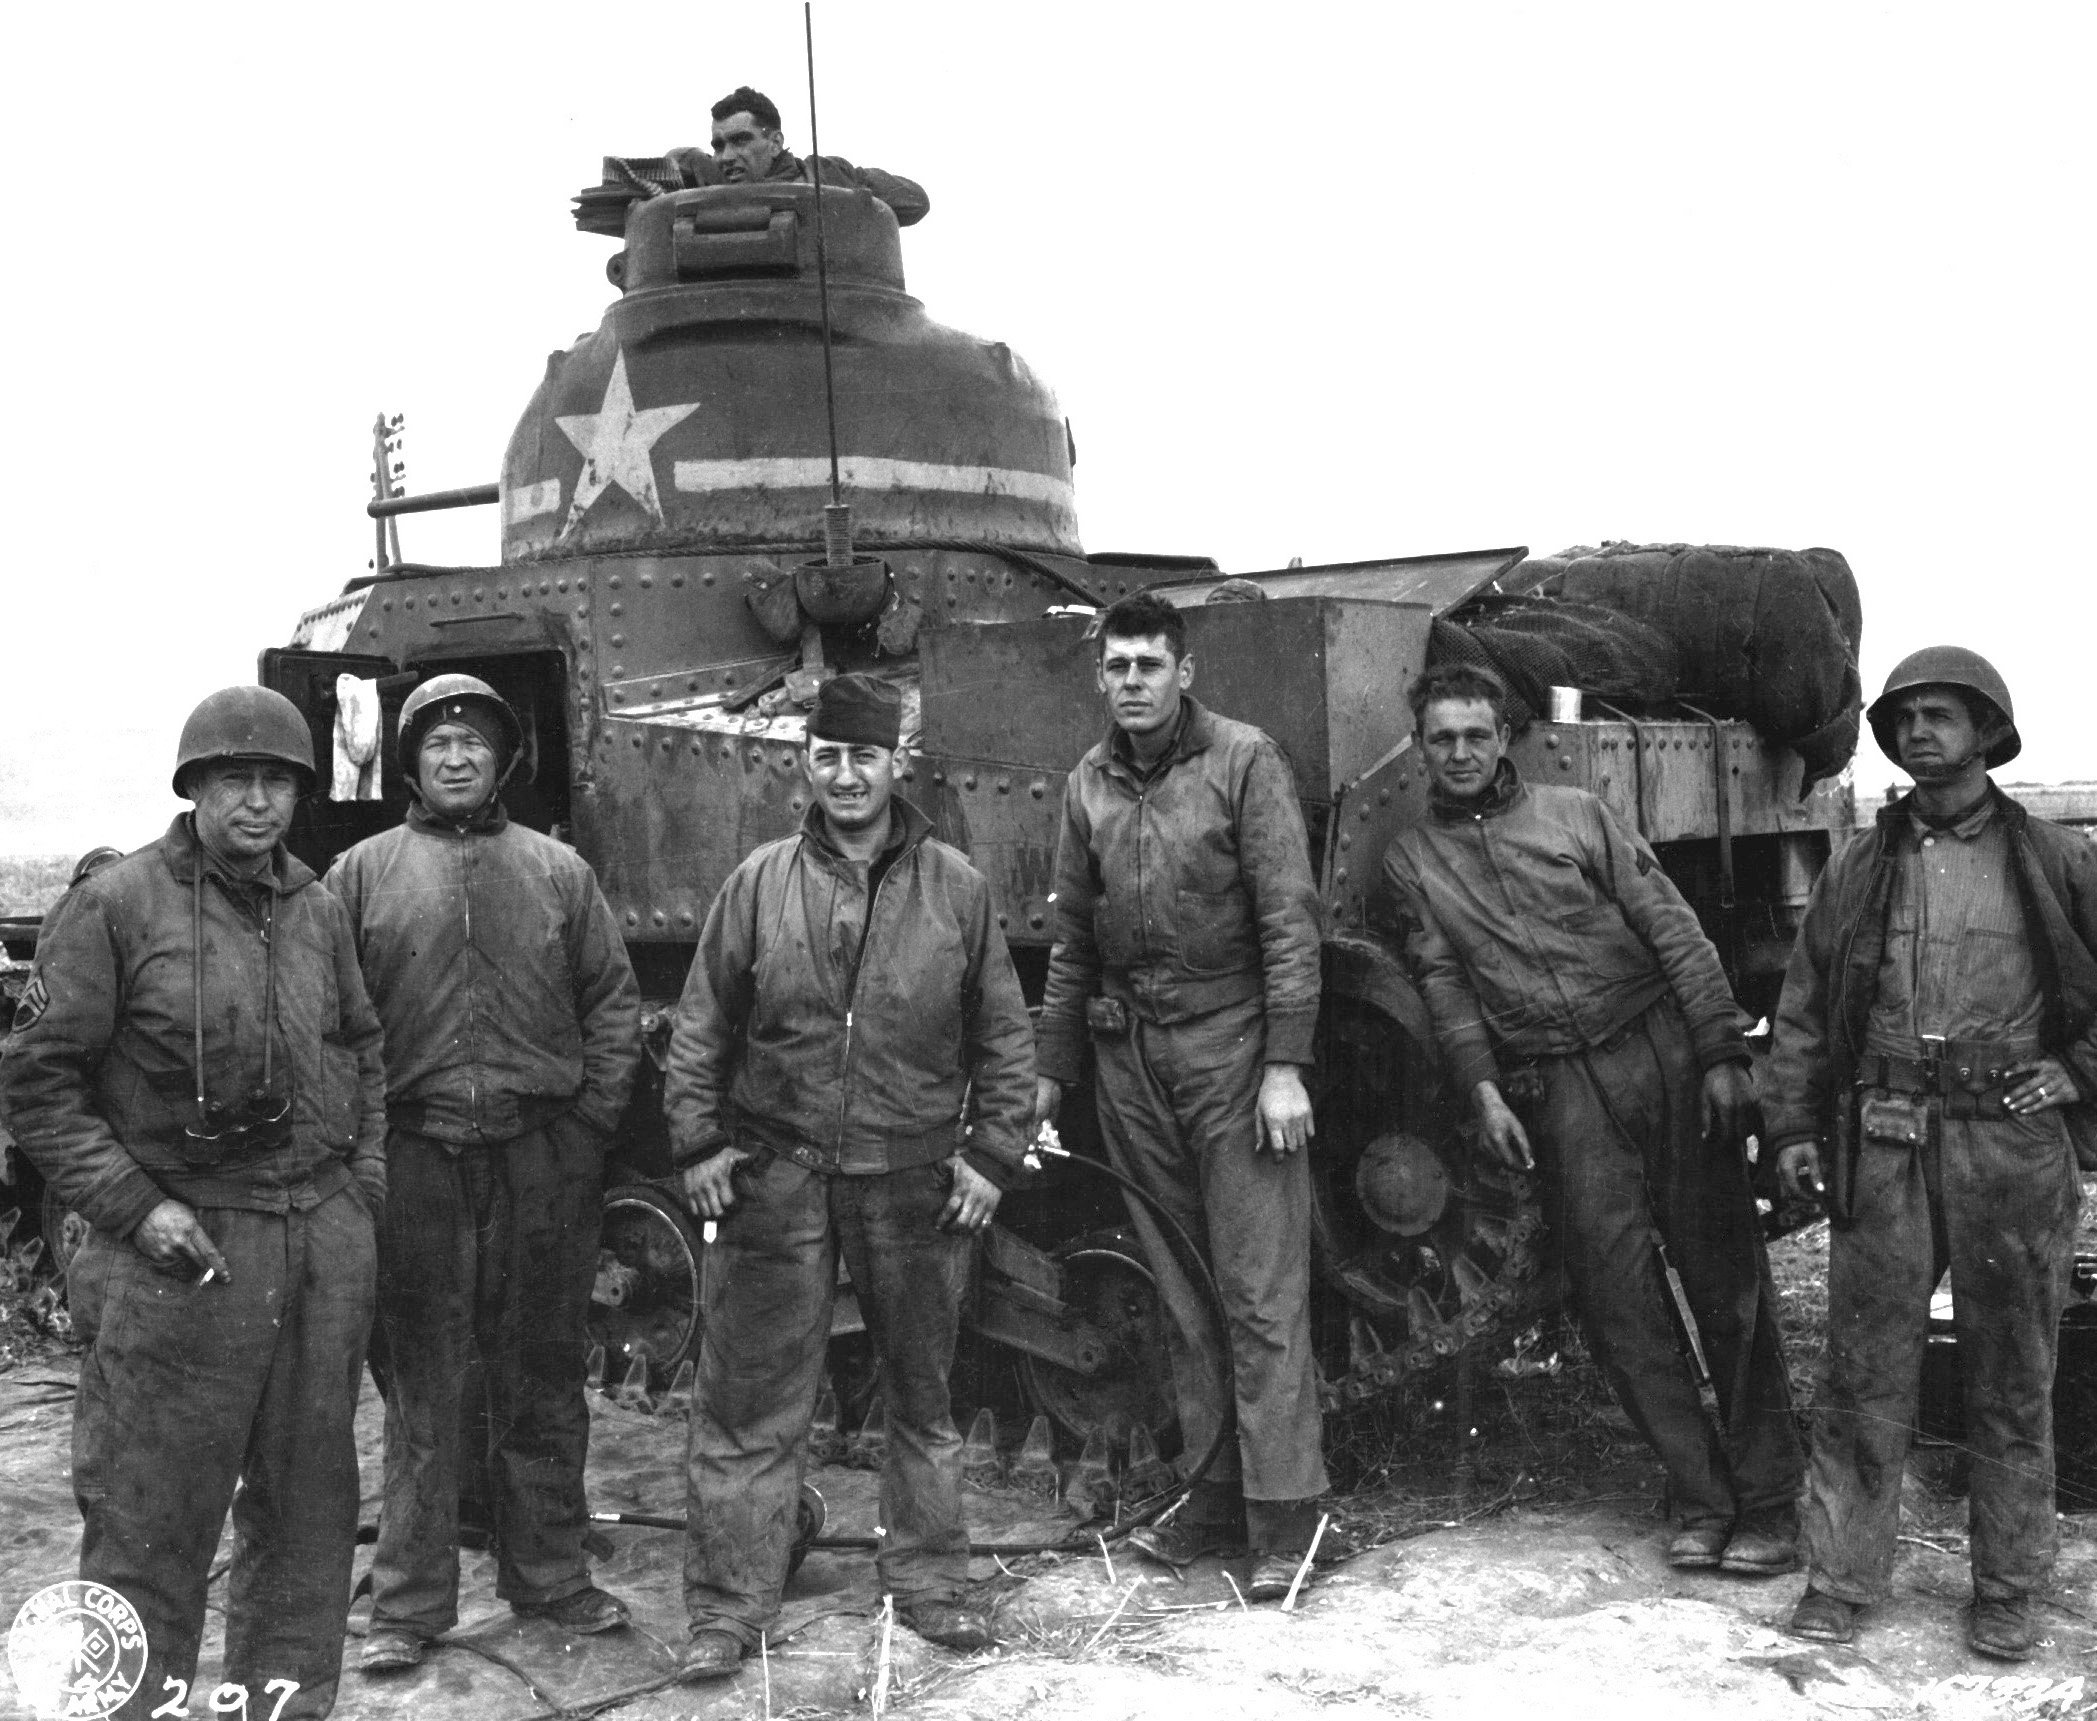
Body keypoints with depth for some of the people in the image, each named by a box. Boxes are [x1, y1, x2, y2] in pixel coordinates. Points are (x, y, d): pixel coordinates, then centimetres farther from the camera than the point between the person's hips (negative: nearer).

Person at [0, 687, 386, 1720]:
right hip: (186, 1247, -5)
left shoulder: (318, 911, 11)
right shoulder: (116, 905, -6)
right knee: (150, 1519, 0)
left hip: (326, 1240, 5)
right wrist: (132, 1204, -13)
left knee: (307, 1498, 13)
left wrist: (365, 1178, 12)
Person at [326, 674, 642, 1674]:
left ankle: (547, 1575, 25)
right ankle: (409, 1605, 15)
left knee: (543, 1380, 11)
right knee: (421, 1391, 5)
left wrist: (593, 1114, 1)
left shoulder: (556, 871, 9)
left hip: (544, 1161, 2)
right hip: (416, 1162, -1)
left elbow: (614, 1001, 10)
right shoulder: (363, 873, 6)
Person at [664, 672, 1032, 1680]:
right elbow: (701, 1026, 6)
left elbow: (1005, 1037, 6)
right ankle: (728, 1607, 14)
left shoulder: (955, 888, 2)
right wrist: (699, 1143, -1)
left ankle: (927, 1582, 30)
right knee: (748, 1406, 2)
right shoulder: (760, 882, 2)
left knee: (923, 1399, 14)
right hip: (775, 1179, 0)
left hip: (917, 1185, 1)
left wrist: (991, 1154, 0)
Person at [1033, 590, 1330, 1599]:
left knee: (1261, 1291, -5)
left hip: (1231, 1042, -5)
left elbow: (1289, 919, -9)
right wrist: (1051, 1067, 15)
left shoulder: (1244, 762, -4)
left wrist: (1284, 1065, -14)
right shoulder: (1088, 787, 11)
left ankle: (1284, 1514, 1)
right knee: (1178, 1297, 9)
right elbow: (1072, 941, 17)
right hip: (1130, 1054, 5)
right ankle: (1210, 1496, 17)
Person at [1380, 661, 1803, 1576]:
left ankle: (1769, 1498, 9)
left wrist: (1721, 1053, -5)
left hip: (1662, 1054, -1)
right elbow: (1443, 983, 2)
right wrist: (1484, 1091, -11)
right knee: (1613, 1291, -3)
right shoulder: (1412, 859, 10)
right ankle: (1700, 1497, 9)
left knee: (1724, 1276, 0)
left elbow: (1673, 931, 3)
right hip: (1556, 1091, 1)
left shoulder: (1575, 814, 6)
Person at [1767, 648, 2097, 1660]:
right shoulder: (1859, 868, 9)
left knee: (2012, 1382, 9)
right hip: (1882, 1147, 1)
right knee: (1865, 1375, 3)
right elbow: (1802, 1006, 10)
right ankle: (1839, 1579, 13)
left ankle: (2005, 1592, 22)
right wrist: (1792, 1125, 5)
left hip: (2012, 1147, -1)